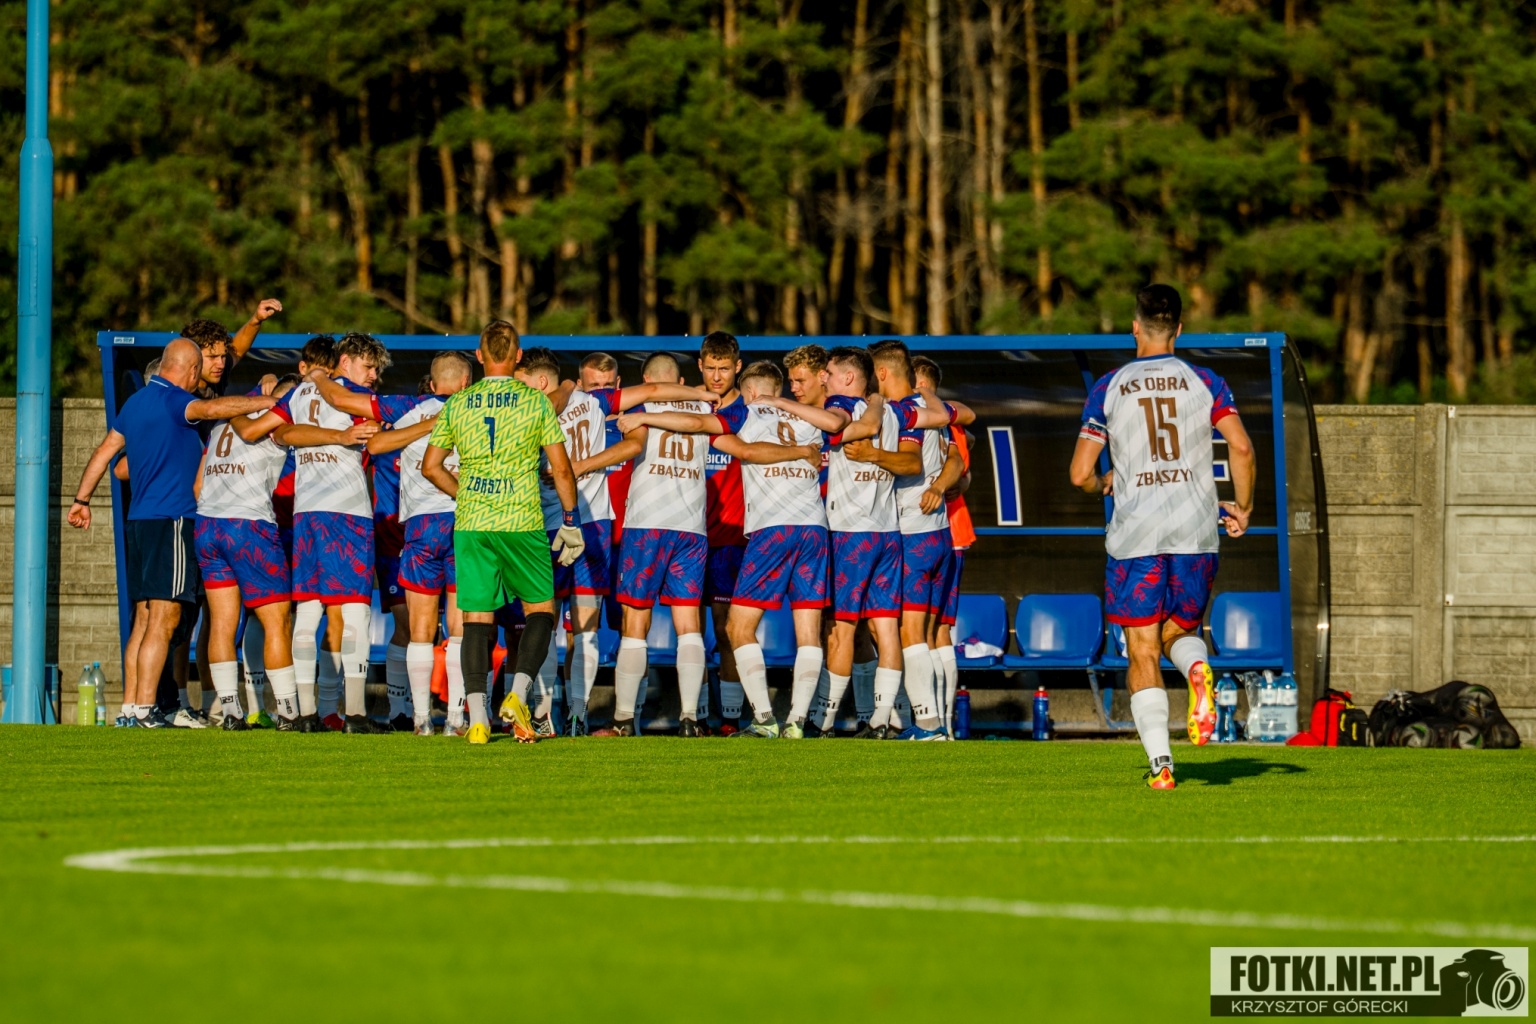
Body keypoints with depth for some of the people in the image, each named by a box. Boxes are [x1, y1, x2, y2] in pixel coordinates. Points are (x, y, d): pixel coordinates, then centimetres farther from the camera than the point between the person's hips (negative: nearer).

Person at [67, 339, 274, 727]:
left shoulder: (136, 402, 18)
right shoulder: (171, 400, -9)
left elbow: (105, 451, 24)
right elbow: (211, 409, -29)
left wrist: (82, 499, 31)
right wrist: (266, 402, -25)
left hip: (139, 521, 9)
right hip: (170, 520, -9)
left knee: (144, 620, 10)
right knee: (163, 621, -10)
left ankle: (130, 709, 8)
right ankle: (144, 710, -15)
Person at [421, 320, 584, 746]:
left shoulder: (457, 404, 5)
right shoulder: (536, 402, -1)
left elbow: (431, 467, 9)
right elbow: (561, 469, 0)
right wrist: (571, 521, 10)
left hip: (471, 523, 2)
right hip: (523, 522, -2)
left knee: (477, 618, 4)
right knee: (540, 610, 11)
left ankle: (477, 718, -4)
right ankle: (517, 694, -7)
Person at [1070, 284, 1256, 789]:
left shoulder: (1108, 389, 3)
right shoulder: (1204, 383, 5)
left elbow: (1081, 473, 0)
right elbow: (1242, 447, -7)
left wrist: (1104, 484, 23)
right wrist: (1242, 507, 7)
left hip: (1135, 534, -1)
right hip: (1196, 530, 1)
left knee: (1143, 655, 4)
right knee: (1181, 631, 19)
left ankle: (1160, 762, -8)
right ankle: (1197, 668, -18)